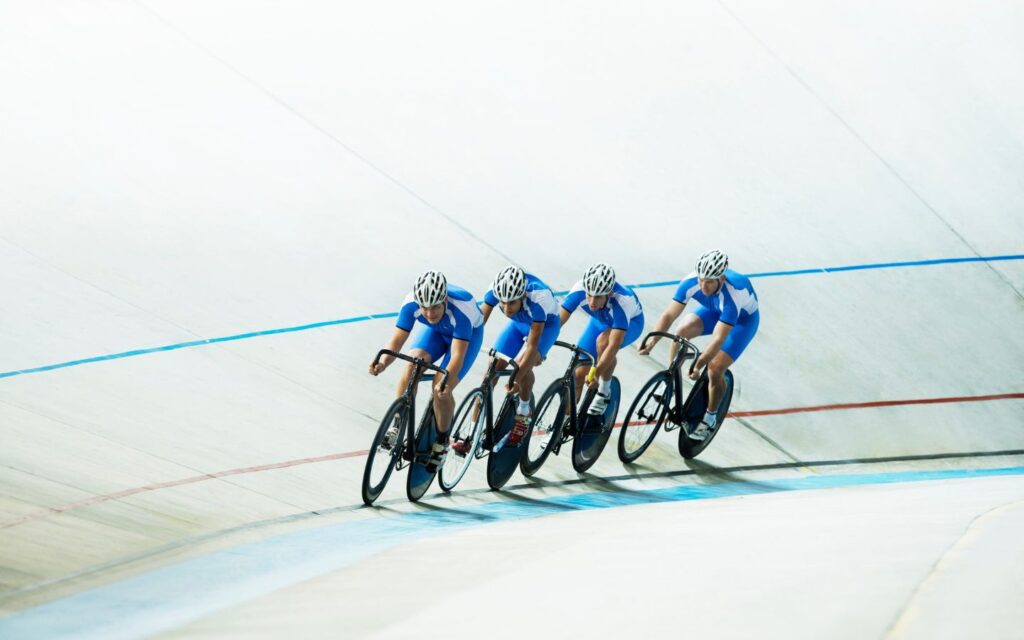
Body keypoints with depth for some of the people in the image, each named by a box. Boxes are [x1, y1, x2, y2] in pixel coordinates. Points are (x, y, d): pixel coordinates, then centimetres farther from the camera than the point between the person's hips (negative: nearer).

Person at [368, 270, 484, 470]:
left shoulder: (461, 309, -41)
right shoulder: (411, 303, -32)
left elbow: (457, 356, -44)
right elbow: (397, 341, -29)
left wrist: (445, 381, -61)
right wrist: (383, 363, -48)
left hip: (468, 333, -3)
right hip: (435, 331, 3)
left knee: (441, 389, -19)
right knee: (413, 363, -26)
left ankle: (442, 442, 6)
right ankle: (397, 425, -11)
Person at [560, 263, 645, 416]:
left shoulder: (622, 301, -42)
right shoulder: (579, 290, -34)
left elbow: (614, 345, -48)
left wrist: (596, 372, -57)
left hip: (630, 322, -4)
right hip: (600, 321, 4)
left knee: (603, 342, -37)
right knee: (578, 373, -5)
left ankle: (604, 392, -14)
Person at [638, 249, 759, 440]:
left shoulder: (732, 295, -43)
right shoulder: (691, 282, -31)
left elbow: (718, 339, -45)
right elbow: (669, 315, -30)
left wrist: (698, 364, -55)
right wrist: (651, 342, -44)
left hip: (743, 319, -4)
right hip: (712, 310, 5)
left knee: (715, 369, -17)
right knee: (682, 331, -26)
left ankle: (710, 417, 9)